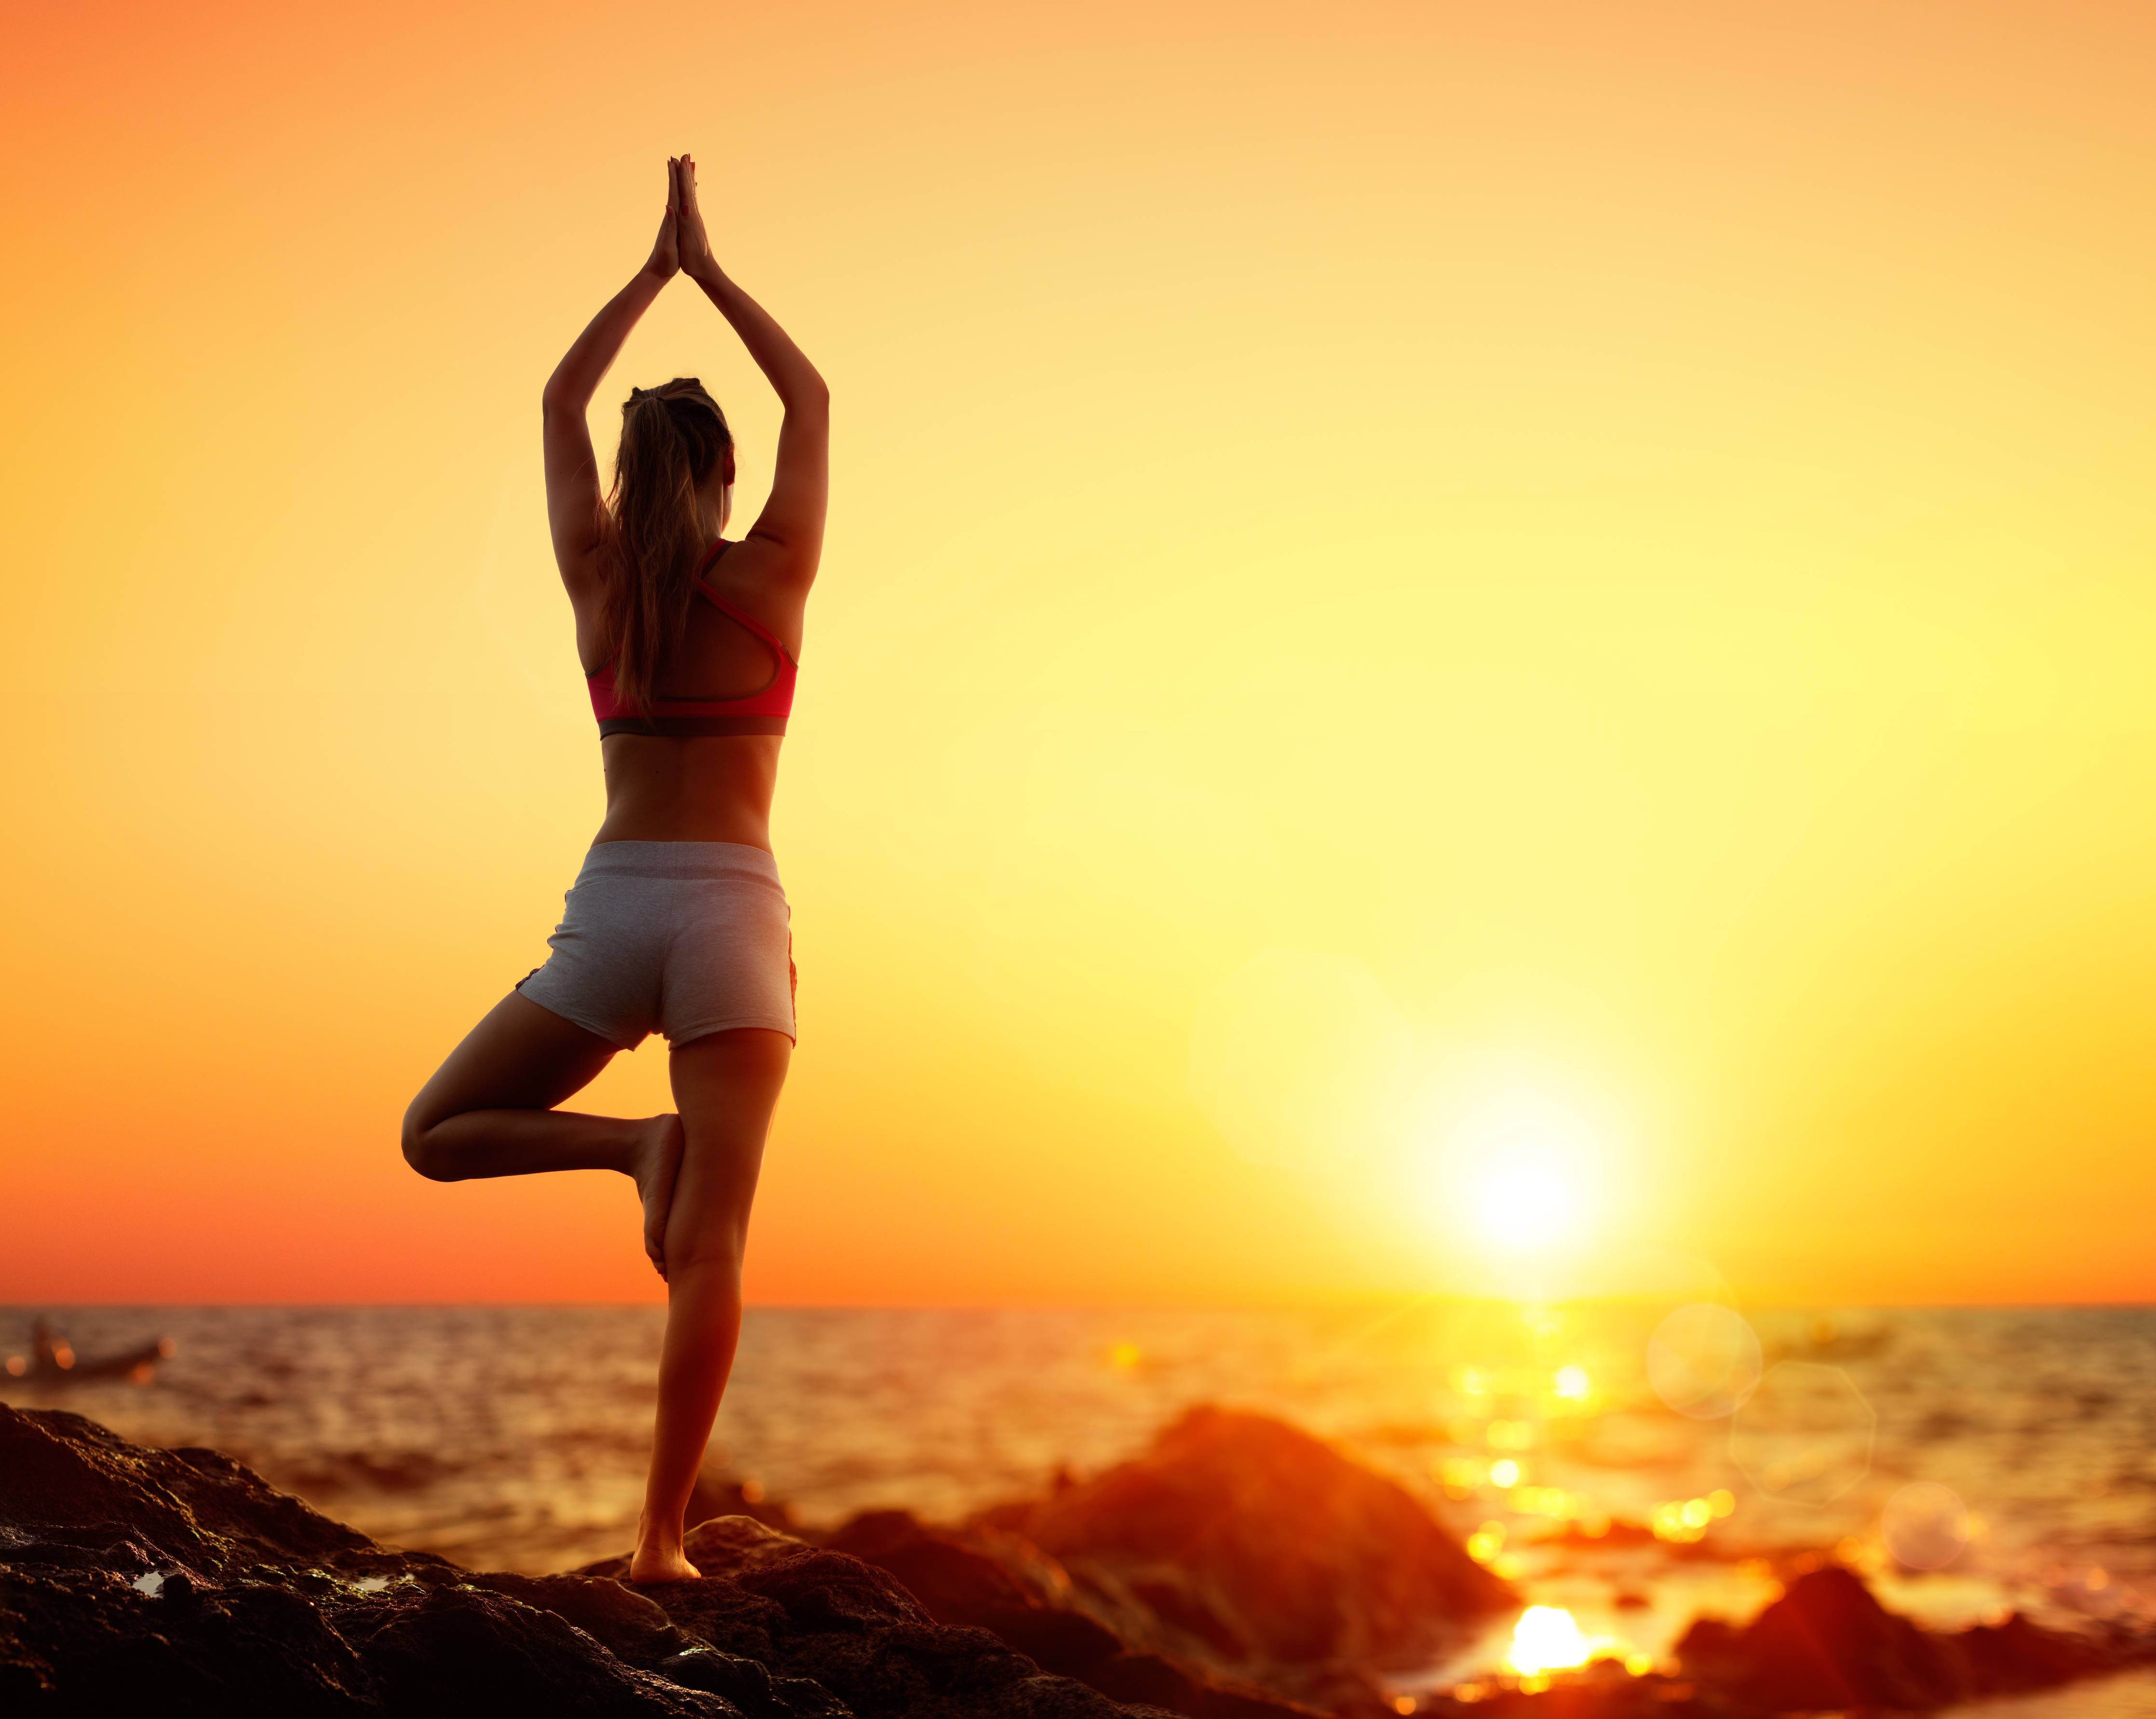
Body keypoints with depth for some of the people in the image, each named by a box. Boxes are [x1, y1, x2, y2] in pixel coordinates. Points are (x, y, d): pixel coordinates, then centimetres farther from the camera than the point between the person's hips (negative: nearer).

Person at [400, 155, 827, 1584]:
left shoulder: (601, 578, 7)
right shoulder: (770, 577, 3)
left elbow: (562, 404, 23)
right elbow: (812, 398, 18)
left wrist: (655, 271, 28)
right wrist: (709, 266, 23)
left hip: (611, 910, 1)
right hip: (731, 909, -1)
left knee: (436, 1136, 18)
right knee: (709, 1245, -5)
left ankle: (633, 1143, -9)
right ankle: (661, 1536, -11)